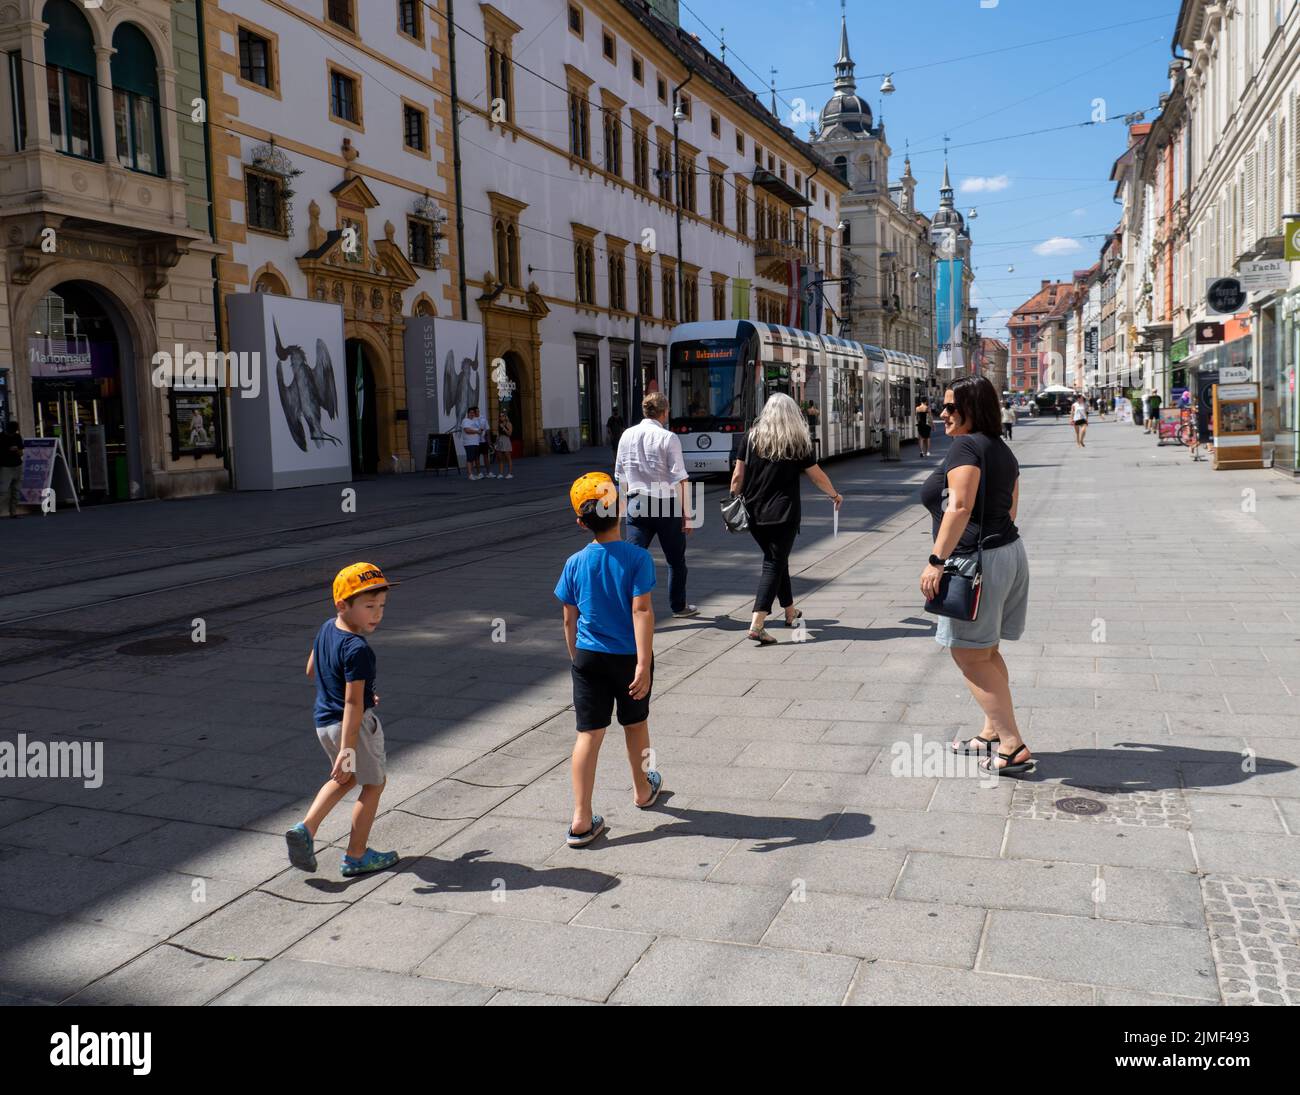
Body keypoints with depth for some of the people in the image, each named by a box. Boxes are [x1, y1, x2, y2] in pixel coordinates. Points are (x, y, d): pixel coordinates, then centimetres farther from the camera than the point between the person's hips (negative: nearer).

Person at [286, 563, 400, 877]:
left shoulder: (327, 628, 2)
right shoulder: (357, 649, -25)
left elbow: (311, 670, 16)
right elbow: (353, 704, -27)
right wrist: (347, 749, -27)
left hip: (323, 721, 9)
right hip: (352, 724, -8)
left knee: (345, 779, 28)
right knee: (374, 783, 11)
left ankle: (306, 828, 14)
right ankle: (356, 856, 20)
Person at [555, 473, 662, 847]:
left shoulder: (575, 563, -3)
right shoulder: (637, 558, -12)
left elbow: (570, 619, 4)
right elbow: (642, 611, -18)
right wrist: (644, 663, -19)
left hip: (588, 657, 1)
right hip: (628, 657, -1)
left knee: (589, 734, 2)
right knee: (635, 724, 20)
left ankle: (581, 820, -2)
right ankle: (642, 790, 43)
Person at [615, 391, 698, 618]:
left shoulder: (627, 436, 3)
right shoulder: (668, 438, -11)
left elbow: (621, 475, 10)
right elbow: (680, 479, -13)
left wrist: (625, 504, 22)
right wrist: (686, 514, -9)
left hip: (636, 504, 3)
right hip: (666, 505, -3)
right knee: (676, 559, 16)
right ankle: (678, 606, 31)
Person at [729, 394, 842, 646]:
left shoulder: (752, 437, 2)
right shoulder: (798, 442, -2)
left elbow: (738, 476, 0)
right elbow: (817, 476, 7)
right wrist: (834, 495, 23)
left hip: (754, 514, 4)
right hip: (783, 514, -4)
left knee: (776, 559, 20)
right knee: (774, 564, 0)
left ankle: (790, 612, 36)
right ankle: (757, 625, -12)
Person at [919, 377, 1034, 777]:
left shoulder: (965, 447, -14)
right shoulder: (1002, 450, 15)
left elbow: (960, 506, -25)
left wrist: (937, 560, -28)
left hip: (976, 560, -10)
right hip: (1010, 550, 10)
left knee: (970, 655, -3)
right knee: (987, 652, 19)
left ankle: (1013, 748, -4)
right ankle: (992, 733, 28)